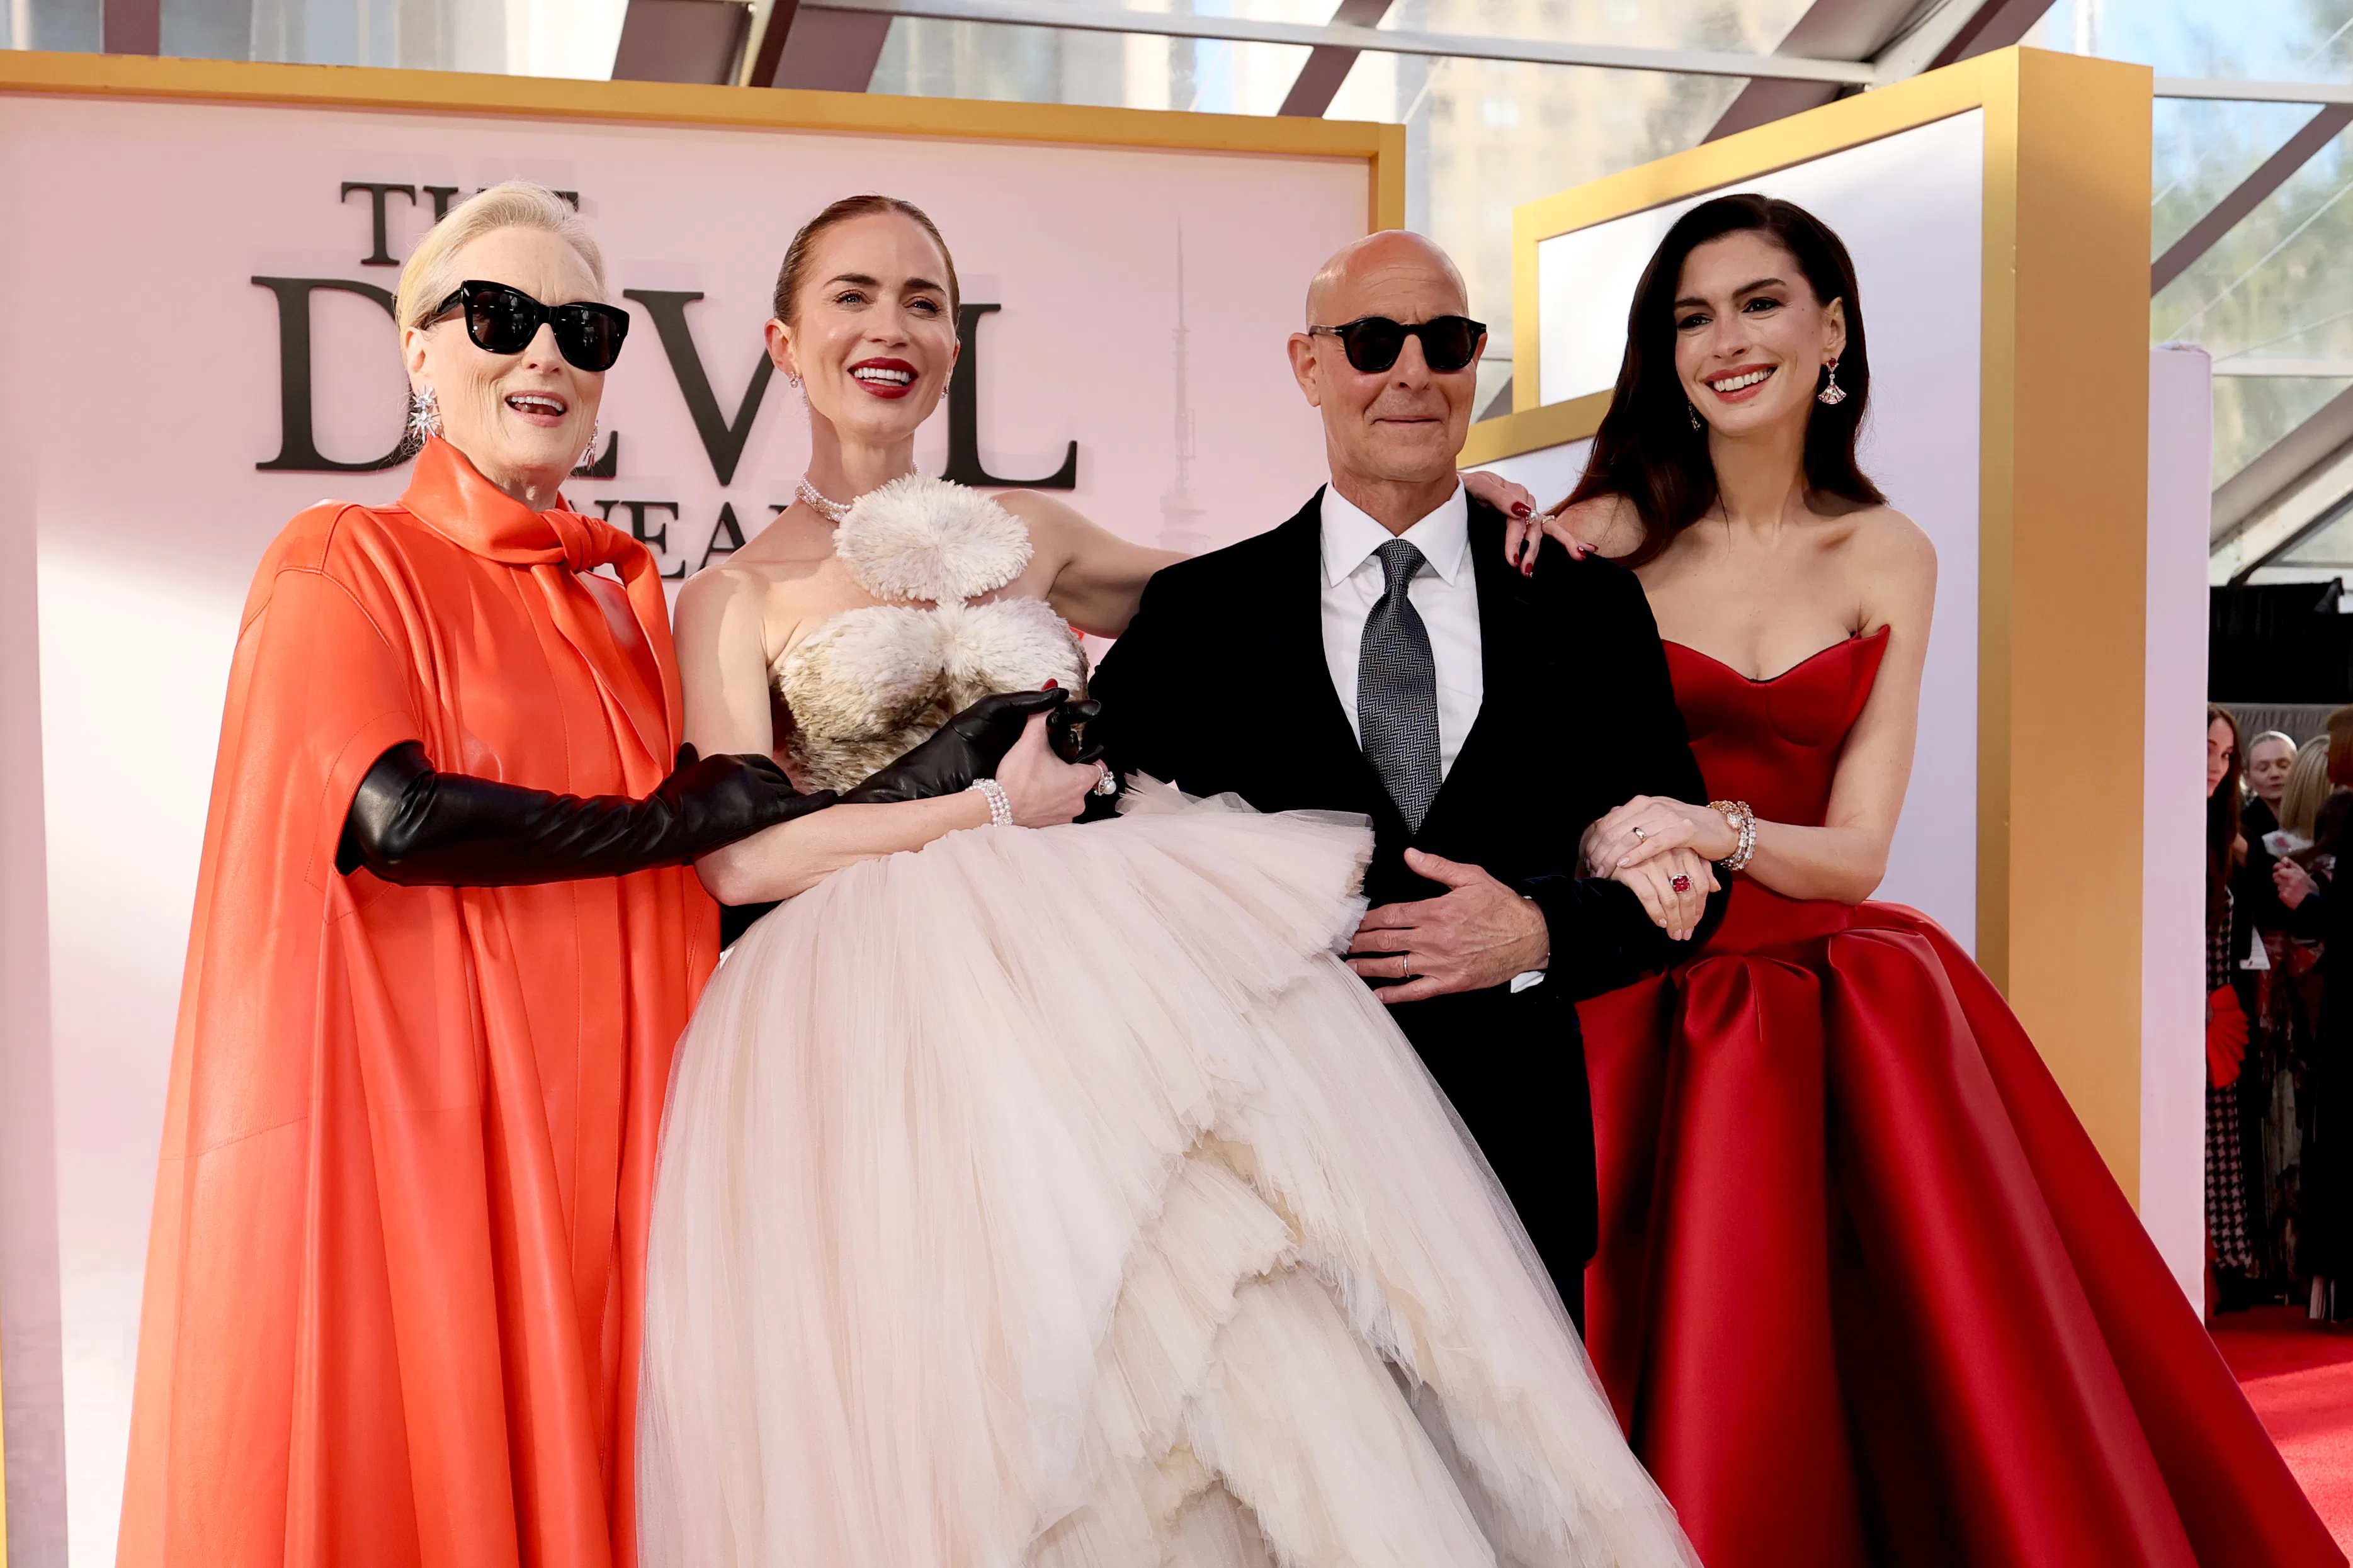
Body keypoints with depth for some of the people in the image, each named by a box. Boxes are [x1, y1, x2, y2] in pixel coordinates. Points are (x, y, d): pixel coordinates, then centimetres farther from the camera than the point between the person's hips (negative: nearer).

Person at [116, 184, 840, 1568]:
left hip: (612, 1116, 5)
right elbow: (389, 817, -15)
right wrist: (677, 819, -8)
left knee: (583, 1449, 8)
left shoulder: (633, 592, 15)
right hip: (421, 1099, -5)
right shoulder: (346, 561, 0)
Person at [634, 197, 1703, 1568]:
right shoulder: (740, 597, 10)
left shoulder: (1027, 537, 20)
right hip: (892, 1024, -3)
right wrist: (996, 812, -6)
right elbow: (739, 855, -2)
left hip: (1111, 960, 3)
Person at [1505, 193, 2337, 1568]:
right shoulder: (1608, 537, -3)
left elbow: (1857, 849, -2)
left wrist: (1711, 829, -20)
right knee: (1684, 1392, -6)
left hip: (1842, 1008, 2)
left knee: (1936, 1372, -3)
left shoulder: (1889, 559, 5)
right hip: (1652, 1009, -2)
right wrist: (1494, 530, -17)